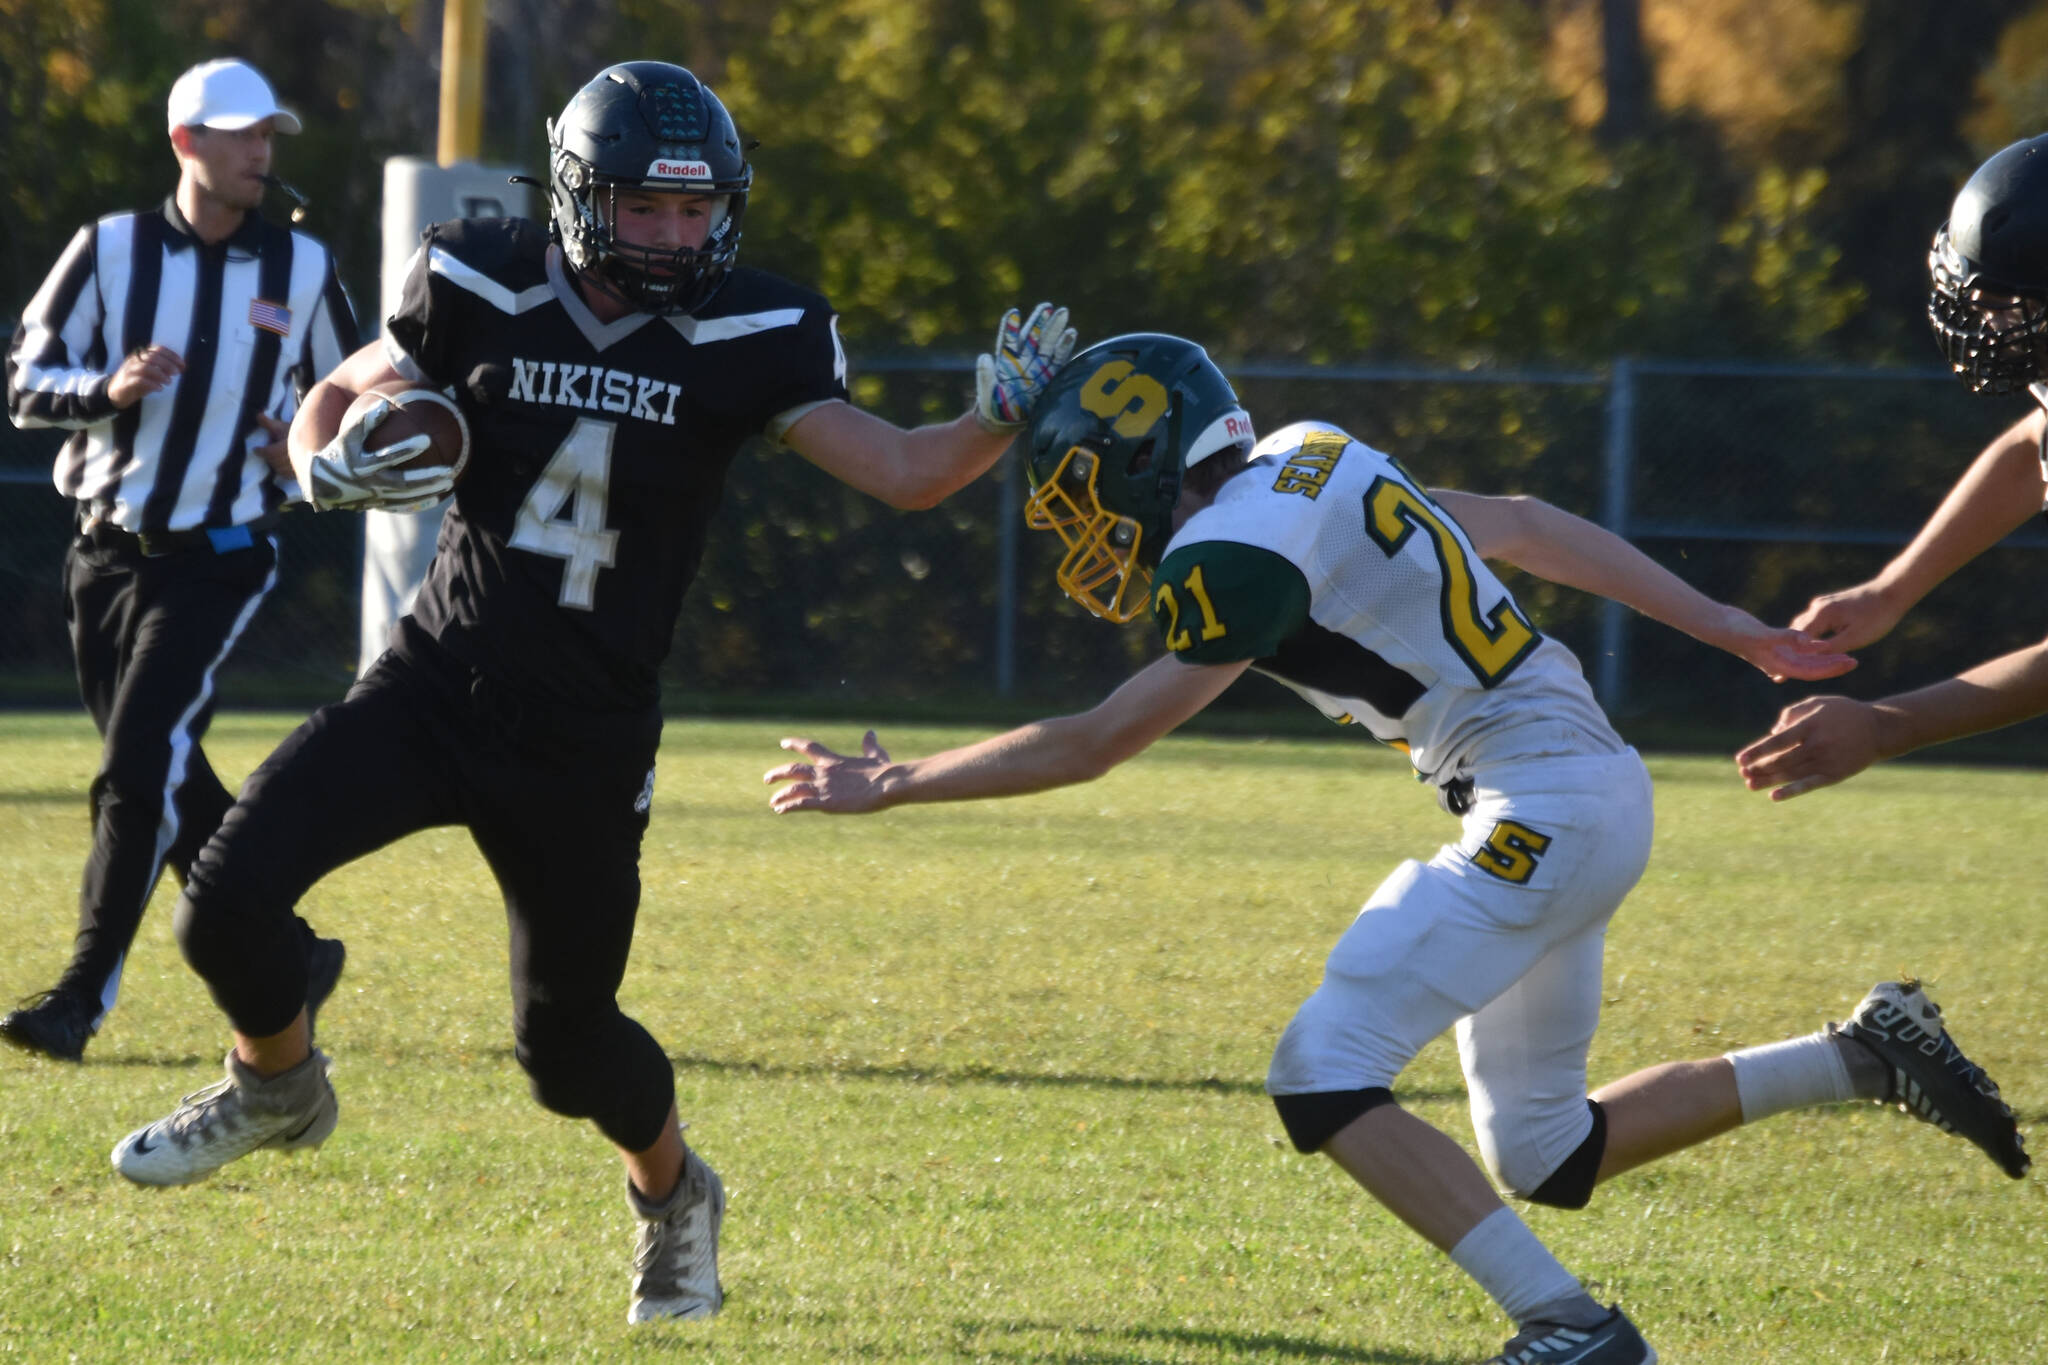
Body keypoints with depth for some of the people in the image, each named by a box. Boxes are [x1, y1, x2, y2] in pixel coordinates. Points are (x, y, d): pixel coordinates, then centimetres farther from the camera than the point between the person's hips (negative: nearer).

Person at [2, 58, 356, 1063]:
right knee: (170, 788, 8)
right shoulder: (112, 250, -2)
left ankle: (83, 996, -14)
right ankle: (289, 955, 24)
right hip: (107, 555, 3)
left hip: (217, 559, -2)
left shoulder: (300, 271, 0)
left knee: (138, 770, -16)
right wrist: (109, 390, -21)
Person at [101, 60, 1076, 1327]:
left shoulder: (748, 335, -8)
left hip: (583, 742, -1)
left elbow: (899, 472, -12)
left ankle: (674, 1193, 40)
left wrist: (998, 422, -30)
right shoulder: (487, 288, -6)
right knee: (228, 899, -13)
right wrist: (334, 464, -15)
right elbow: (338, 398, 7)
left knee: (568, 1038, 6)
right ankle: (278, 1084, 20)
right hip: (438, 684, 1)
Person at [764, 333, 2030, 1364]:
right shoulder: (1306, 463, 11)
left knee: (1325, 1077, -14)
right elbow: (1520, 524, 17)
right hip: (1584, 788, 10)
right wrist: (1728, 629, 23)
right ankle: (1867, 1054, 21)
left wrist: (892, 785, -4)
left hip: (1547, 805, -10)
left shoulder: (1240, 557, -17)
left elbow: (1092, 746, -14)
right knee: (1542, 1156, 16)